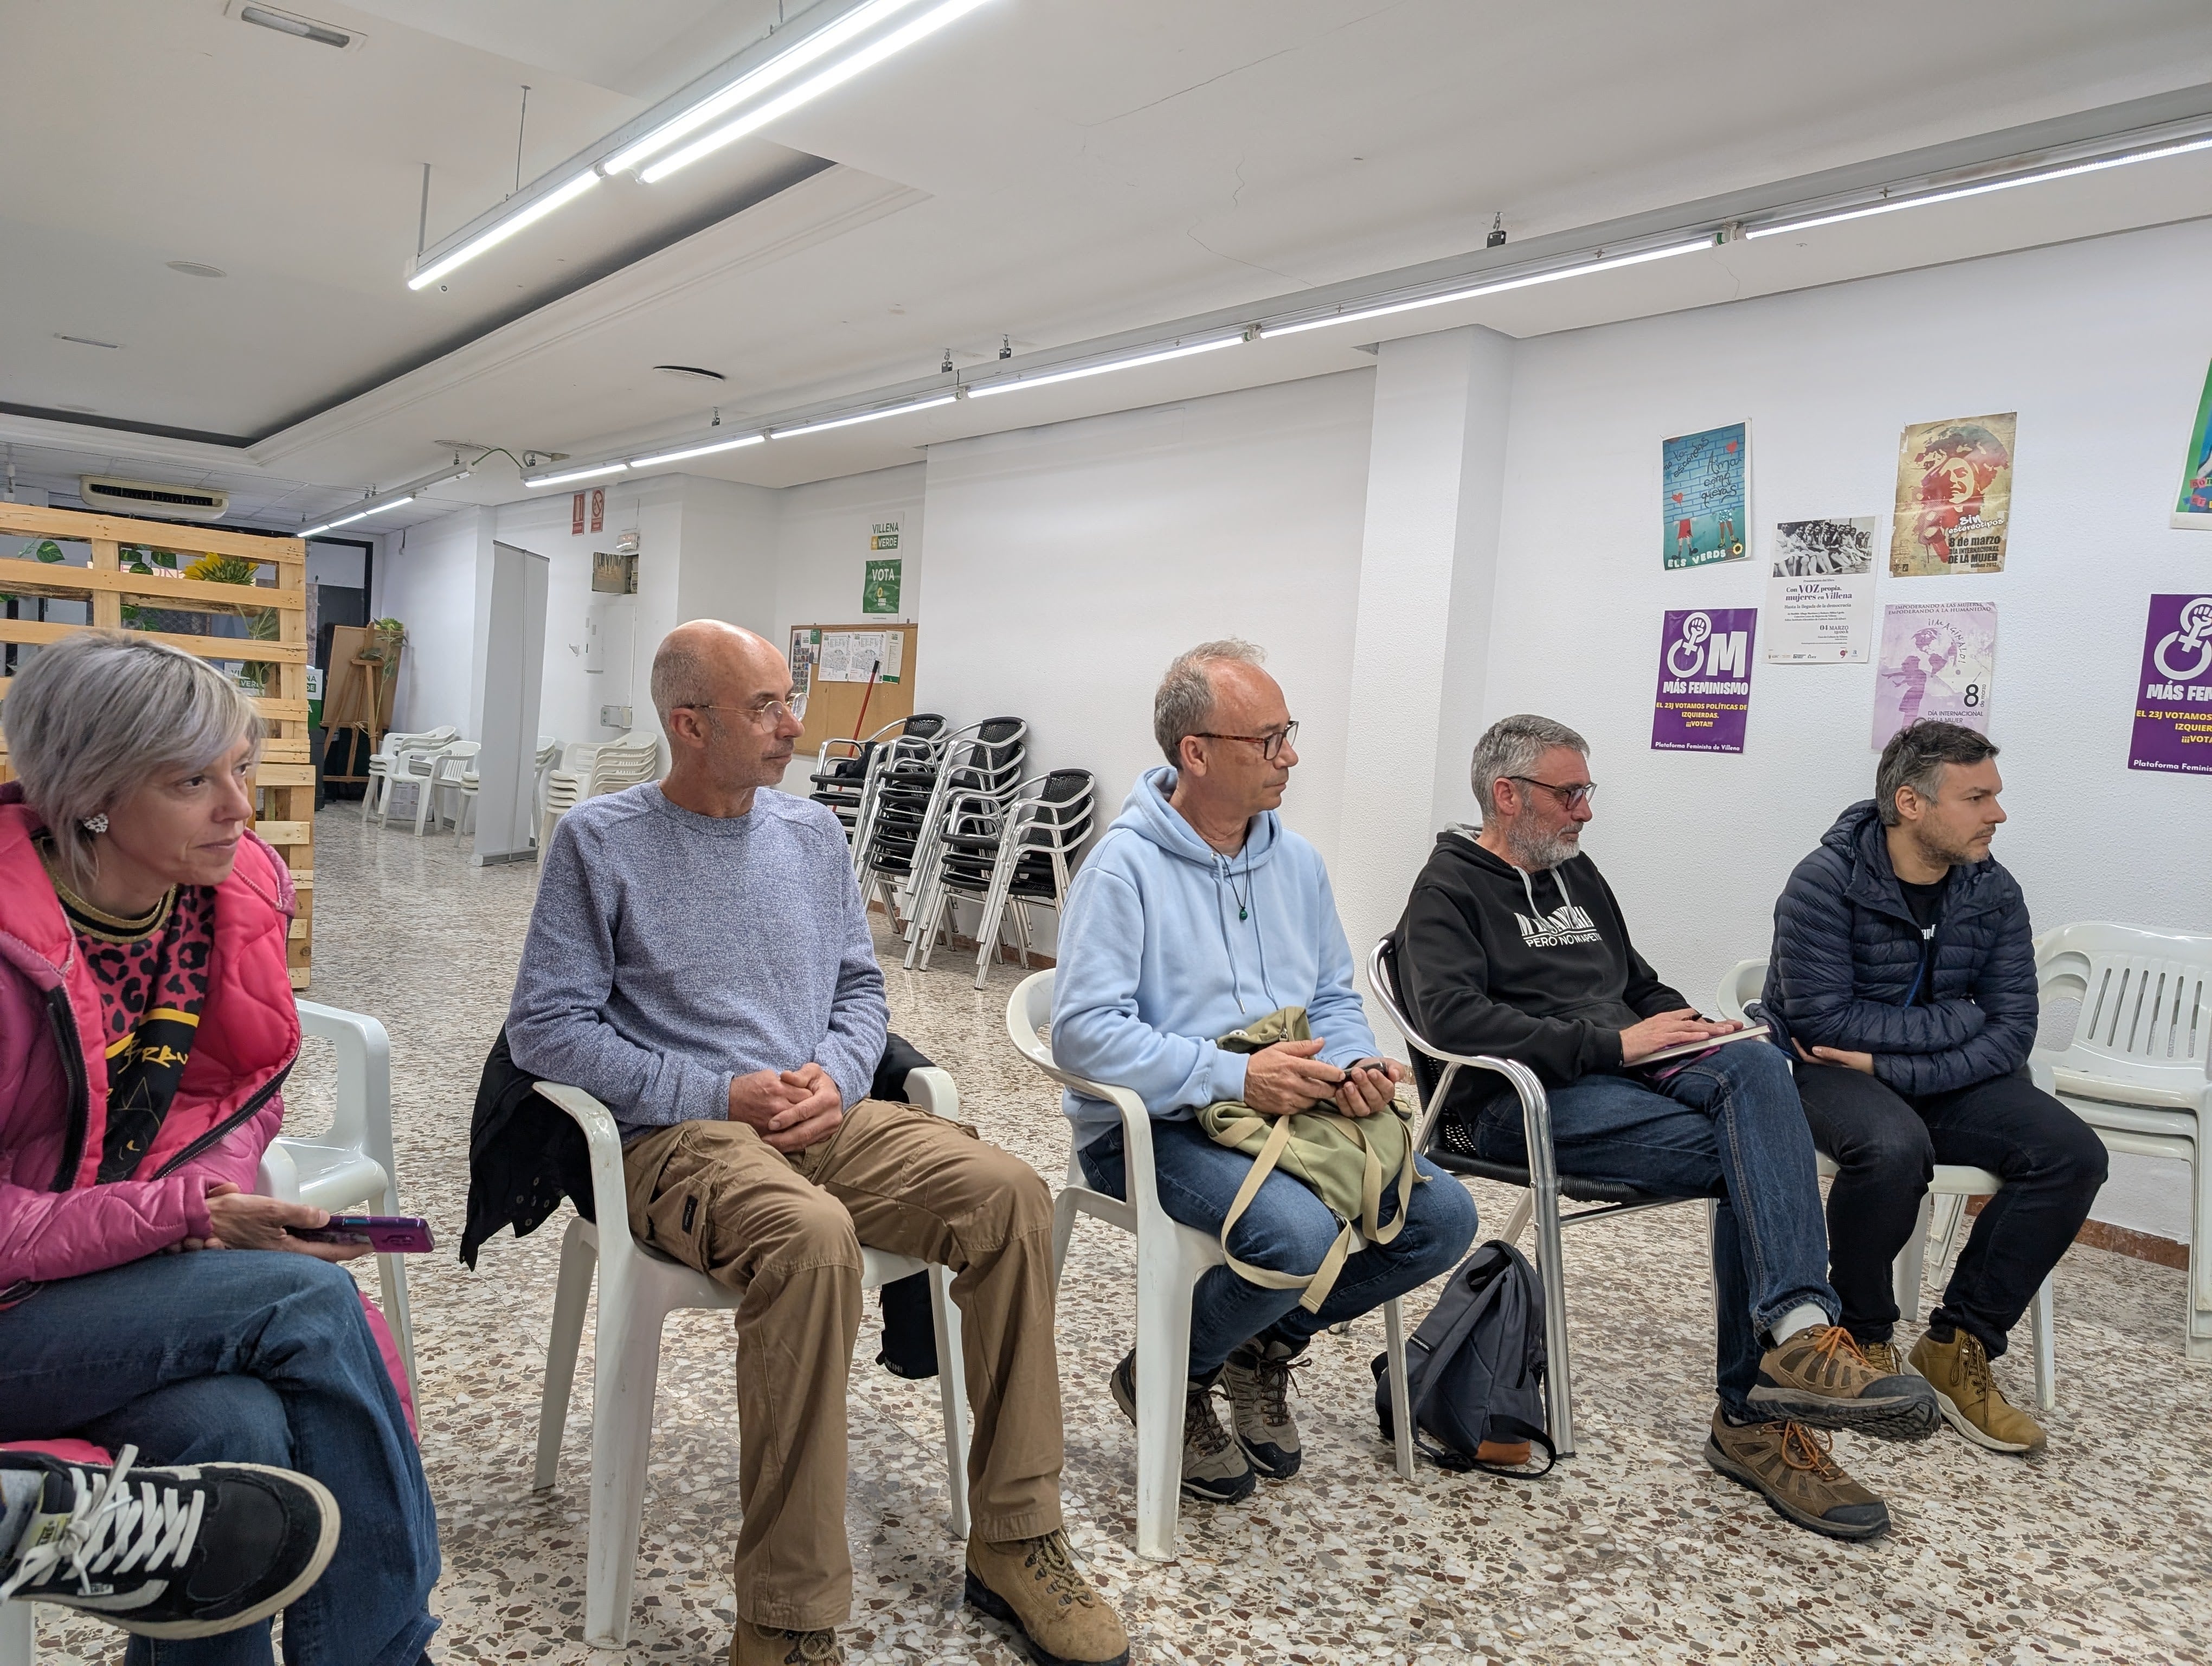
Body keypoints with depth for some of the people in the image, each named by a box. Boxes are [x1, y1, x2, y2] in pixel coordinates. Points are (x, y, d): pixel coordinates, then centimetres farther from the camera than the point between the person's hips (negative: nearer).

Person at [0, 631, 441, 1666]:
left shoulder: (235, 892, -3)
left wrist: (216, 1198, -11)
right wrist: (189, 1215, -25)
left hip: (152, 1267, 5)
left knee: (239, 1427, -26)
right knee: (314, 1301, -25)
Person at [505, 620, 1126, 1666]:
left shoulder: (812, 832, 14)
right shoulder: (600, 841, -1)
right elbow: (545, 1028, -5)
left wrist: (838, 1074, -5)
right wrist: (719, 1095, -13)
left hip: (823, 1117, 5)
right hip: (676, 1137, -5)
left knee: (1009, 1194, -20)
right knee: (812, 1236, -38)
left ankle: (1014, 1542, -7)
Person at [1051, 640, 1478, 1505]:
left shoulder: (1296, 862, 10)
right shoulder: (1125, 865, -13)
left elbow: (1335, 997, 15)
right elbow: (1085, 1029, -21)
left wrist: (1355, 1064, -8)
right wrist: (1234, 1078, -26)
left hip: (1289, 1110, 7)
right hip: (1152, 1126, -7)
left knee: (1444, 1215, -8)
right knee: (1299, 1232, -32)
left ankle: (1266, 1344, 15)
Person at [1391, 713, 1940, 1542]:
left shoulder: (1576, 874, 25)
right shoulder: (1448, 891, 1)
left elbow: (1640, 983, 34)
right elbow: (1452, 1016, -17)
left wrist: (1687, 1027, 10)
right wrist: (1611, 1042, -20)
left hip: (1629, 1067, 7)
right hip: (1528, 1099, -7)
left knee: (1755, 1066, -26)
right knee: (1751, 1160, -25)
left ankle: (1796, 1329, -33)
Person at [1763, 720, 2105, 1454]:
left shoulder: (1994, 892, -1)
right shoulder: (1827, 882, -17)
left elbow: (2010, 1033, -6)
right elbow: (1824, 1021, -22)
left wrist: (1891, 1065, -21)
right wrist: (1957, 1020, -13)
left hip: (1947, 1078, 6)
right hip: (1825, 1070, -5)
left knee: (2071, 1152, -16)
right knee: (1894, 1147, -36)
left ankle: (1957, 1346, -5)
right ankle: (1862, 1339, -9)